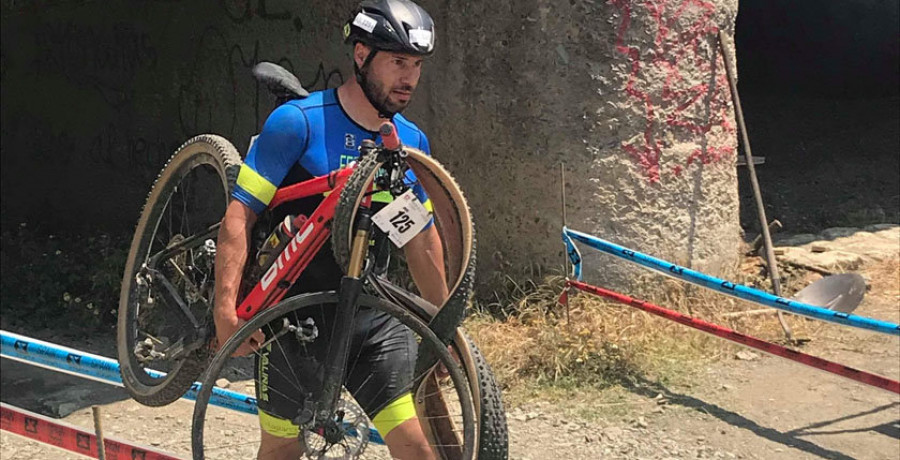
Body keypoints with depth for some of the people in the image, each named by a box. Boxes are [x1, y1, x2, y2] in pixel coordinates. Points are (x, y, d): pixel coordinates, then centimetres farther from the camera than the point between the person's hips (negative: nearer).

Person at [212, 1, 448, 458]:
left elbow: (422, 239, 15)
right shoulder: (298, 122, -12)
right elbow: (240, 214, -15)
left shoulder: (412, 142, 5)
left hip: (374, 321, 4)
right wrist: (225, 307, -25)